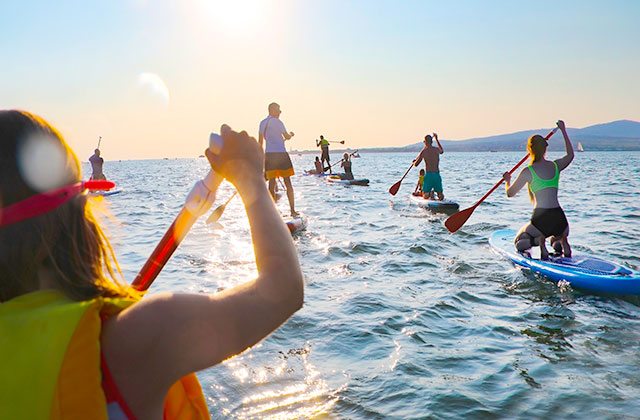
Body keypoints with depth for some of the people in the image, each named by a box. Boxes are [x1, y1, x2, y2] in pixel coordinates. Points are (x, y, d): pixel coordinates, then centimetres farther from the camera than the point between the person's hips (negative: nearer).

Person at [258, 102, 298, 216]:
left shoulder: (262, 123, 13)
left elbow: (260, 142, 15)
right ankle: (292, 210, 1)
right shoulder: (277, 122, -6)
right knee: (288, 183, 1)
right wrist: (291, 134, 23)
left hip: (269, 154, 5)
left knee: (271, 183, 6)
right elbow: (287, 137, 1)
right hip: (280, 153, -5)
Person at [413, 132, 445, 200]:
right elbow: (442, 151, 35)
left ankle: (430, 193, -25)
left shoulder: (424, 151, -5)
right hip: (437, 175, 3)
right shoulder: (437, 149, 7)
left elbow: (416, 164, 4)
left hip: (428, 175, -3)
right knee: (441, 197, 9)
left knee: (425, 196, 7)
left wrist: (416, 160, 27)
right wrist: (437, 139, 41)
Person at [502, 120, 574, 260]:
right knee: (562, 238, 36)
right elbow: (570, 154, 32)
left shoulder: (528, 172, -5)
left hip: (541, 219, -4)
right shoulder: (556, 165, 8)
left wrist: (507, 180, 26)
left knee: (519, 242, 20)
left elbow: (510, 193, 5)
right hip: (560, 218, 4)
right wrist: (563, 131, 39)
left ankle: (540, 241, -13)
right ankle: (560, 242, -3)